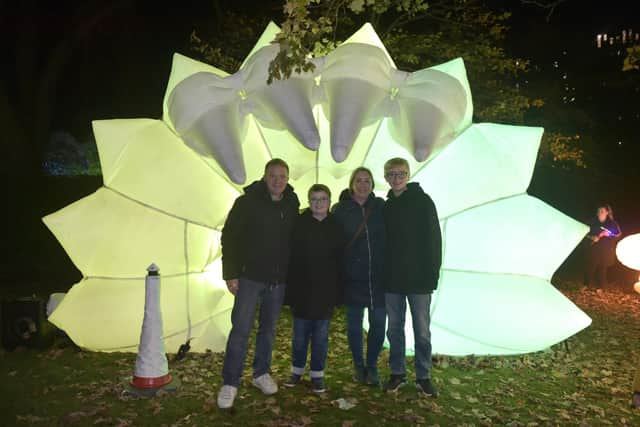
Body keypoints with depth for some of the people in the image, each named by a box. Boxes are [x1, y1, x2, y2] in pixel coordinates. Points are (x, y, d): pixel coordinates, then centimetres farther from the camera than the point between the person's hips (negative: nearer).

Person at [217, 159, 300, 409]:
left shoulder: (292, 205, 5)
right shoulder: (247, 202, -7)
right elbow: (229, 237, -8)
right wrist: (231, 273, -13)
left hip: (278, 279, 4)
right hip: (250, 276, -4)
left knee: (269, 328, 13)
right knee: (241, 328, -4)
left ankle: (261, 373, 29)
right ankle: (230, 383, 7)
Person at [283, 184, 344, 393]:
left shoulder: (336, 227, 2)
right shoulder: (299, 224, -2)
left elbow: (340, 260, 3)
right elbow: (291, 256, -3)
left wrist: (338, 292, -1)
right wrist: (289, 288, -8)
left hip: (325, 290, 1)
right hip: (301, 289, -1)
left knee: (321, 335, 9)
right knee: (300, 334, 10)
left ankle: (317, 374, 23)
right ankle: (297, 370, 28)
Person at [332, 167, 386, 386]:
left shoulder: (380, 207, 4)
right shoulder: (340, 209, 1)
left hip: (378, 276, 1)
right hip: (352, 276, -1)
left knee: (378, 322, 4)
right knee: (354, 323, 9)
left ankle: (372, 366, 23)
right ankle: (358, 365, 27)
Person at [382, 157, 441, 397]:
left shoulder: (423, 201, -4)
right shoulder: (386, 206, 9)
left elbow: (434, 239, -8)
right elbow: (383, 242, 11)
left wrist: (432, 274, -14)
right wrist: (382, 275, 5)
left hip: (418, 279, -4)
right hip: (392, 280, 4)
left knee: (422, 331, 5)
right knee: (394, 329, 11)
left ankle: (423, 377, 19)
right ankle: (397, 373, 24)